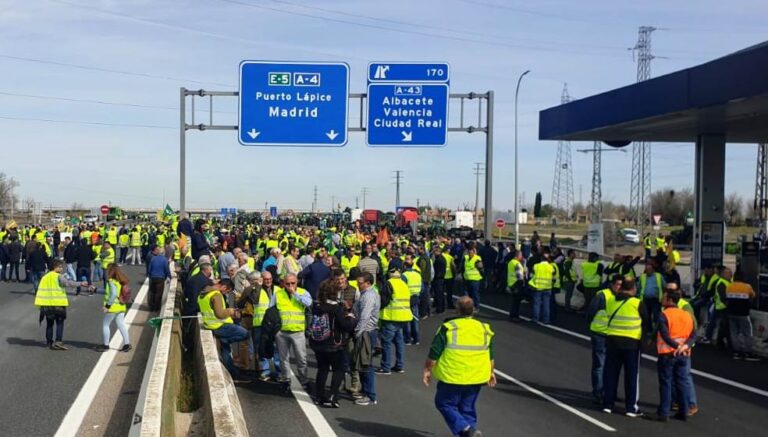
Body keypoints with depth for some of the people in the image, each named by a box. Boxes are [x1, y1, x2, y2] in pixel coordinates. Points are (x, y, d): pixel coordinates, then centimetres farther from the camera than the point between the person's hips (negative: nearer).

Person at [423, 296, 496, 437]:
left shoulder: (448, 328, -8)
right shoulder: (484, 329, 7)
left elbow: (434, 353, -8)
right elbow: (490, 357, 15)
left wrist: (427, 370, 4)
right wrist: (490, 373, 28)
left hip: (452, 378, -5)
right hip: (477, 379, 5)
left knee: (445, 403, 9)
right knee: (467, 408, 18)